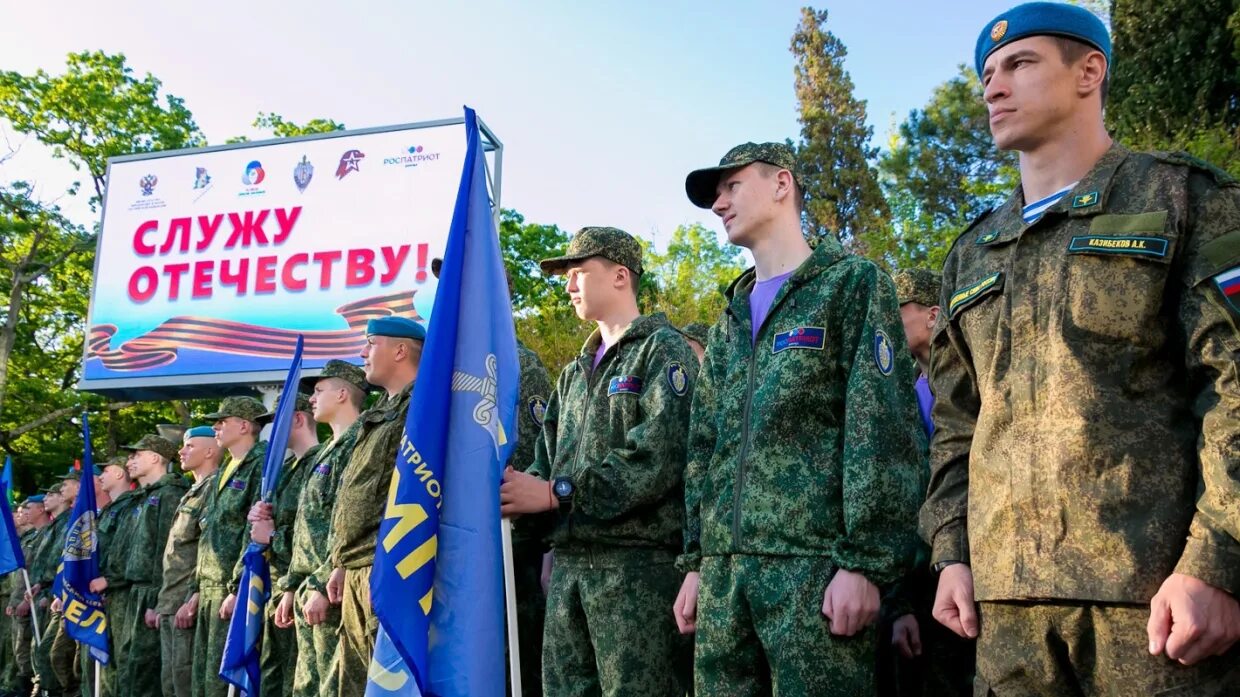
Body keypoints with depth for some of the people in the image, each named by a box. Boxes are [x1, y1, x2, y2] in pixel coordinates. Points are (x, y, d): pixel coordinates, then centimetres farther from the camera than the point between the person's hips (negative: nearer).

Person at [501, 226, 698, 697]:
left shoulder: (663, 350, -2)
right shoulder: (574, 373, 22)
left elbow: (659, 456, -16)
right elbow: (548, 458, 17)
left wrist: (556, 493, -16)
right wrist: (521, 486, -6)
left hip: (639, 561, -7)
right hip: (569, 561, 7)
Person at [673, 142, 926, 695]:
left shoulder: (852, 284, 2)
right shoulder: (729, 319, 22)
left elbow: (884, 430, -8)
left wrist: (866, 562, -15)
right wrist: (696, 561, 12)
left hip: (813, 563, -6)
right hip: (723, 567, 6)